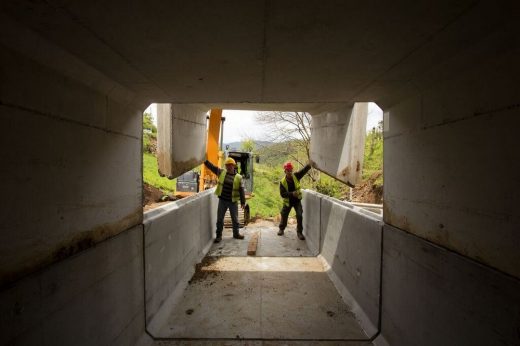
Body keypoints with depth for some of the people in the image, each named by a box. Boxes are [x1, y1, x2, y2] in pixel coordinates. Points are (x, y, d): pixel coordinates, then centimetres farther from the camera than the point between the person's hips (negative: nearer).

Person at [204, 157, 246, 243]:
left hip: (233, 202, -1)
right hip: (222, 200, 1)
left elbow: (241, 191, -3)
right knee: (220, 219, 7)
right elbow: (211, 167, 3)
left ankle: (236, 234, 31)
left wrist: (243, 202, -3)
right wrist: (205, 160, -7)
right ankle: (219, 236, 20)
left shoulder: (238, 177, -4)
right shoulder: (222, 173, 2)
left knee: (235, 219, 13)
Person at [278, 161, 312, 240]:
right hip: (288, 202, 0)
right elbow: (282, 194, -21)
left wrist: (309, 165, -44)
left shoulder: (296, 176, -12)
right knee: (284, 215, 12)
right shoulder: (283, 182, -17)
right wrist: (292, 193, -34)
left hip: (297, 201, 0)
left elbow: (304, 170, -24)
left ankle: (299, 232, 8)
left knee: (299, 216, -8)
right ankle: (281, 229, 36)